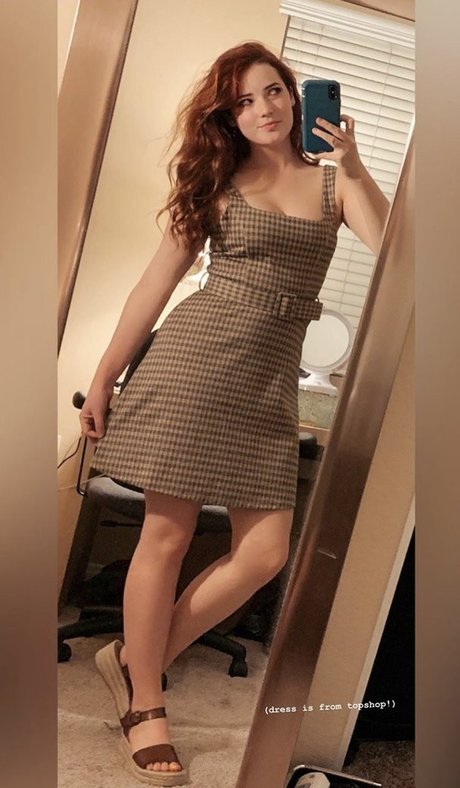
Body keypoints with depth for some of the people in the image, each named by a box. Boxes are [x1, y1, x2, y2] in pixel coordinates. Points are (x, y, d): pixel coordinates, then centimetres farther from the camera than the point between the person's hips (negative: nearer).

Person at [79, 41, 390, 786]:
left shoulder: (333, 179, 12)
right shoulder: (217, 181, 8)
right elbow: (155, 283, 4)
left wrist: (354, 166, -11)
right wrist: (103, 376, 2)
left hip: (271, 376, 3)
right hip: (195, 355, -2)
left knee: (264, 555, -4)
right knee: (167, 534, -1)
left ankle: (134, 658, 17)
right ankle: (144, 705, 18)